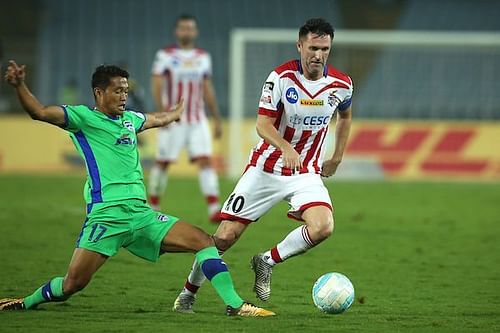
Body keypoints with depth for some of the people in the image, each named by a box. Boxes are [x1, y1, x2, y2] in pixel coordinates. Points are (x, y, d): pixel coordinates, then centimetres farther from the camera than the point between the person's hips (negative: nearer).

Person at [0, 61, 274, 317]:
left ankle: (234, 304, 1)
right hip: (105, 216, -7)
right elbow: (39, 112, -14)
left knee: (204, 242, -2)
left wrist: (179, 110, 60)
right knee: (73, 283, -14)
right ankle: (26, 302, 13)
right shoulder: (83, 118, -1)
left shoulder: (129, 119, 20)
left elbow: (158, 119, 43)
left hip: (140, 214, 7)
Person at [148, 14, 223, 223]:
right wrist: (162, 112, -24)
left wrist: (217, 120, 14)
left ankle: (214, 209, -16)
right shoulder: (165, 56, -4)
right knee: (163, 163, 3)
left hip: (197, 120, 3)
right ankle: (153, 208, 19)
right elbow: (156, 86, -10)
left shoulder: (203, 57, 10)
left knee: (205, 160, -9)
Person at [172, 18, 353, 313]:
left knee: (323, 227, -27)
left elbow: (345, 115, 19)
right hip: (267, 167, -2)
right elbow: (263, 124, -19)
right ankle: (189, 292, 21)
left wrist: (337, 158, 16)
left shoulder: (341, 85, -4)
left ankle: (267, 262, -2)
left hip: (307, 173, 2)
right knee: (225, 236, -3)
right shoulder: (281, 77, -15)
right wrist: (286, 148, -38)